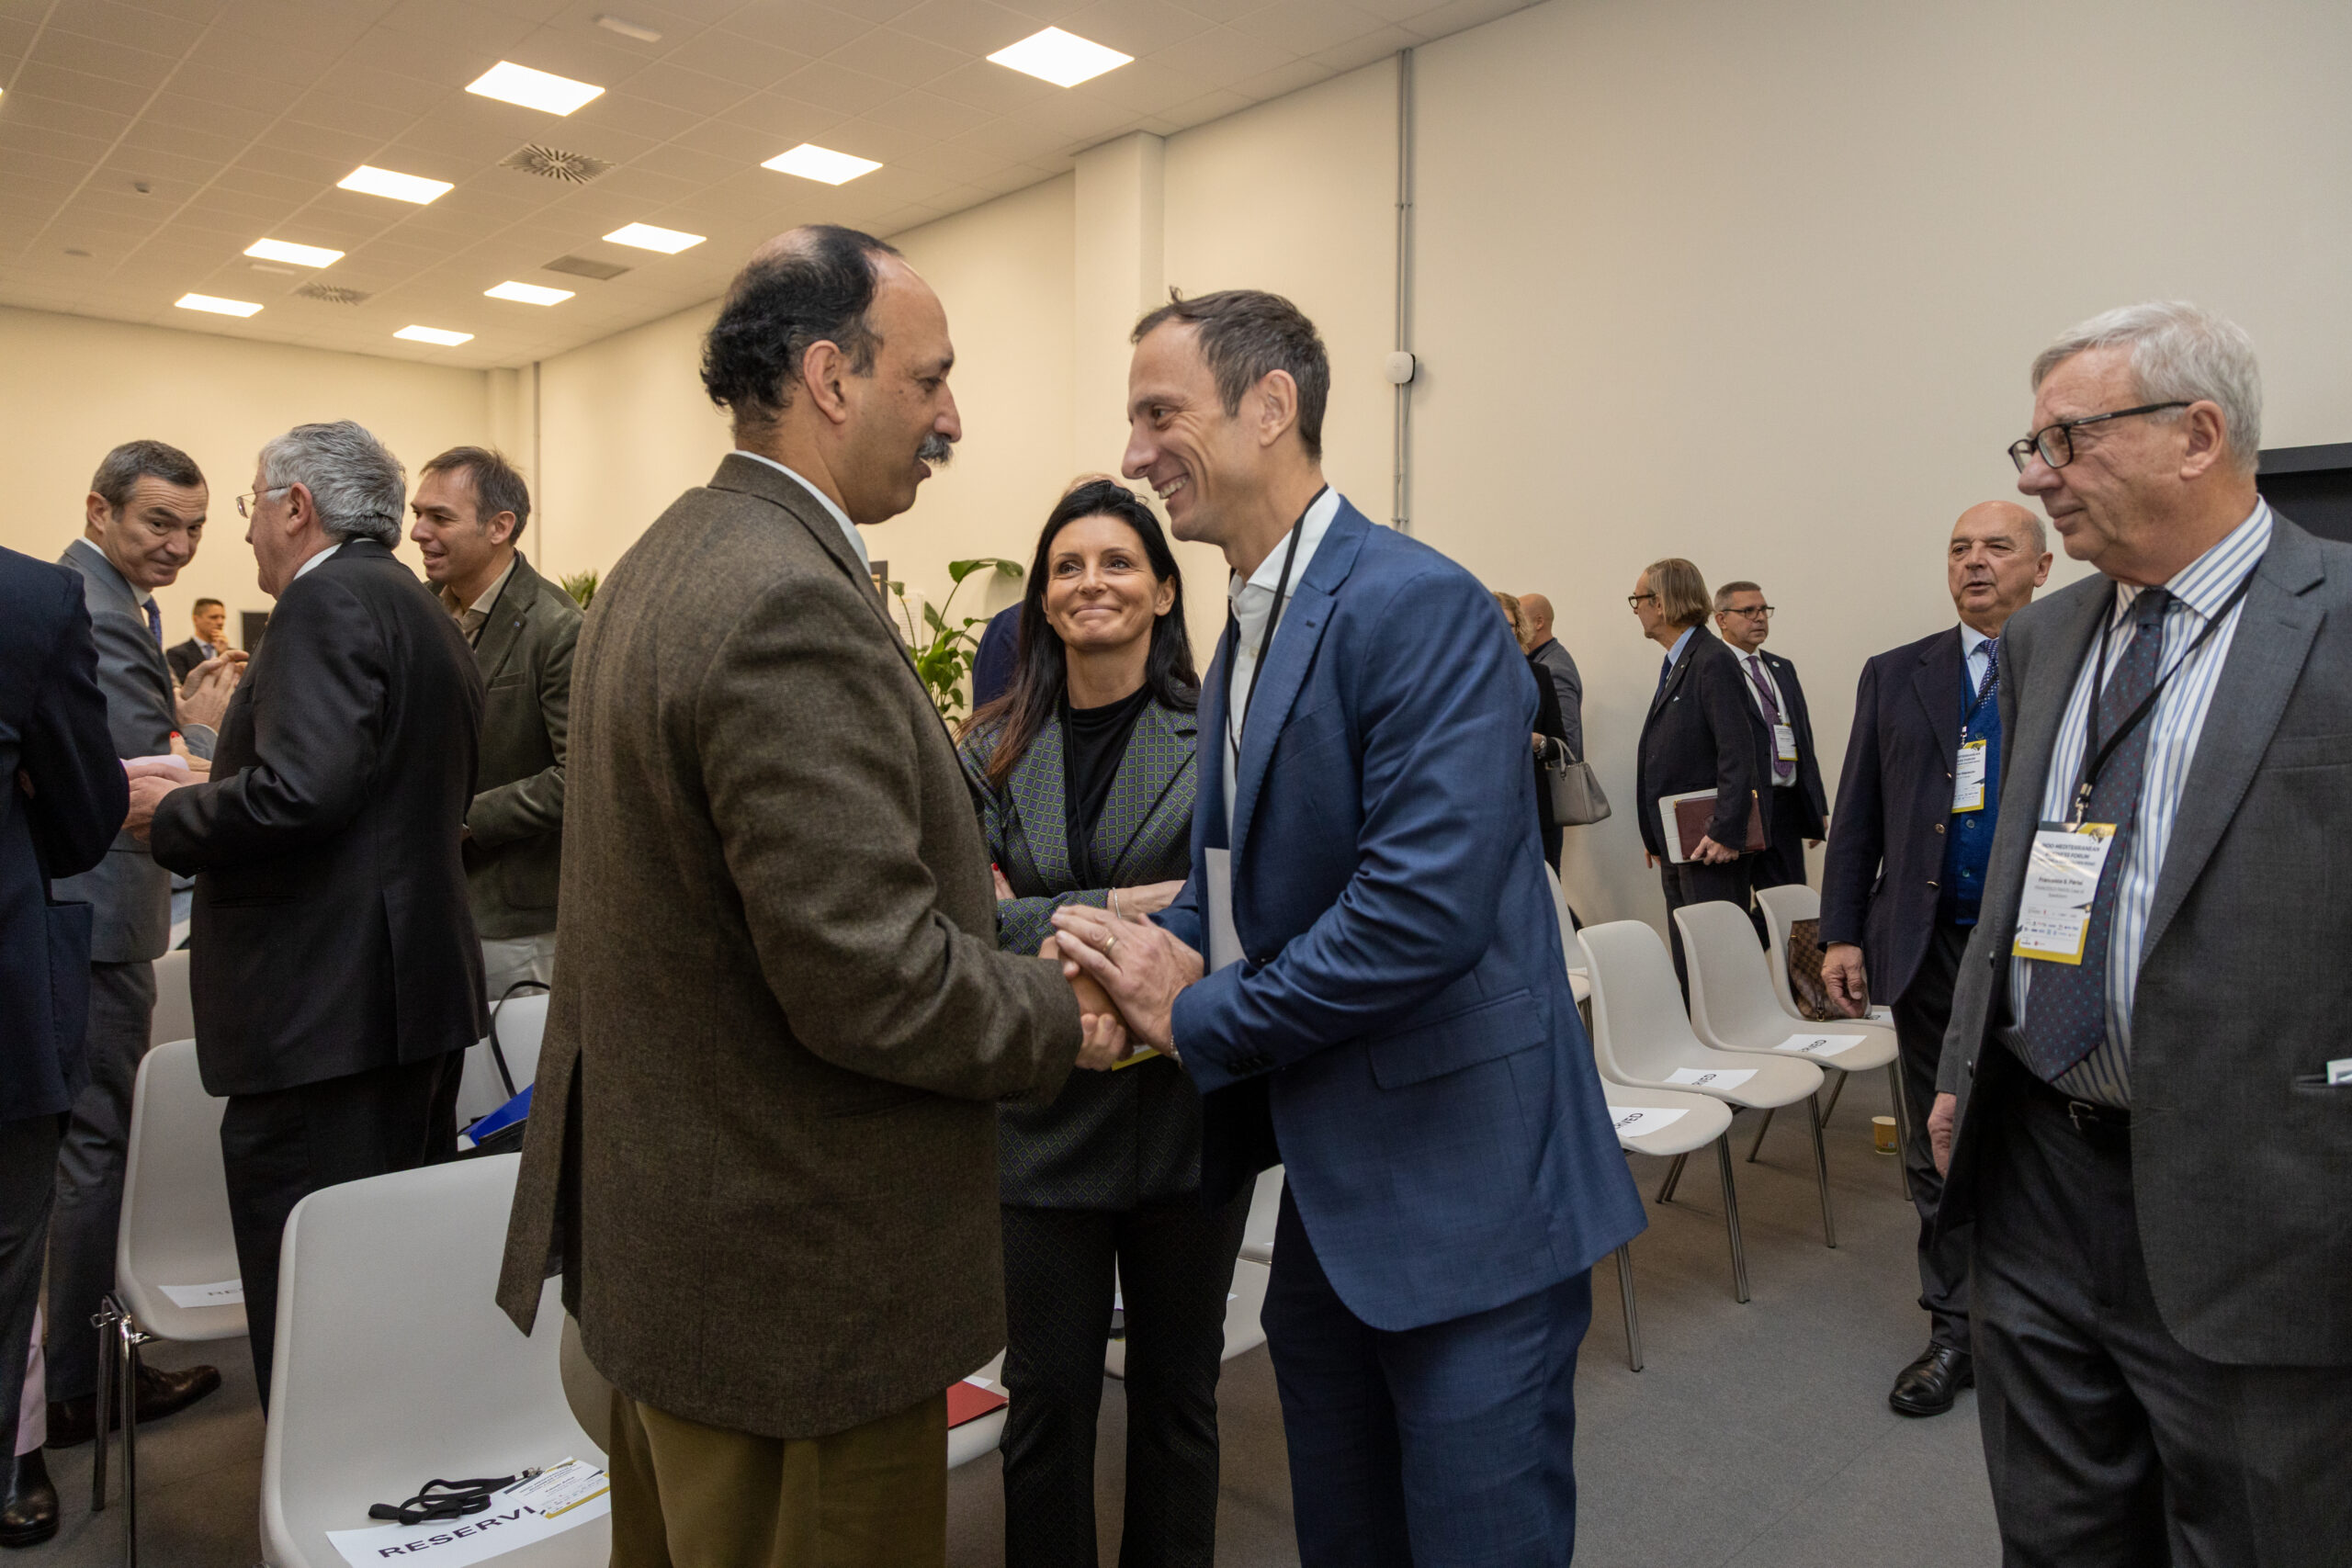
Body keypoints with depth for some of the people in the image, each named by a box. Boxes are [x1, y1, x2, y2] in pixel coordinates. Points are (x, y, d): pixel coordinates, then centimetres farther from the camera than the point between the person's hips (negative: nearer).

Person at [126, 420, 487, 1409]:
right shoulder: (426, 614, 17)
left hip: (325, 1010, -10)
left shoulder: (330, 599, -12)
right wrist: (217, 788, 19)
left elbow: (299, 790, -25)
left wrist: (170, 813, -7)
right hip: (422, 989, 11)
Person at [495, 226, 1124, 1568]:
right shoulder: (794, 604, -25)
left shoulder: (667, 562, 8)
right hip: (799, 1289, -10)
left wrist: (954, 879, 14)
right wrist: (1066, 1019, -11)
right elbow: (868, 981, -28)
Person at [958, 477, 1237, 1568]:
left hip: (1186, 1101, -1)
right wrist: (1117, 908, -19)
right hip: (1044, 1109, 2)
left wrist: (1043, 920, -16)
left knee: (1176, 1387, 17)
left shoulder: (1218, 734, -7)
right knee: (1047, 1393, 13)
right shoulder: (996, 751, 3)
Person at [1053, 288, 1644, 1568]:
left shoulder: (1422, 609, -18)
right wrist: (1144, 956, -5)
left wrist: (1197, 1016, -17)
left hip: (1463, 1199, -9)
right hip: (1330, 1197, 9)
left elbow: (1428, 906, -28)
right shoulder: (1245, 635, 11)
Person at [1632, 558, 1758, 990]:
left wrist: (1726, 833, -23)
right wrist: (1657, 838, 16)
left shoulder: (1713, 661, -12)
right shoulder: (1676, 664, 16)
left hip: (1709, 846, -9)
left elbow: (1738, 753, -19)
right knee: (1686, 963, 13)